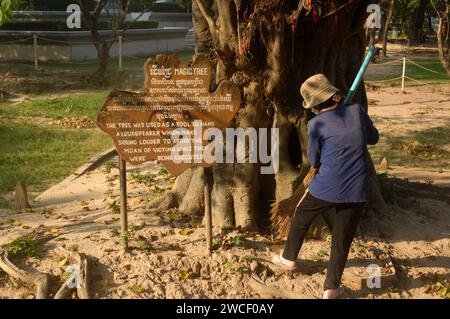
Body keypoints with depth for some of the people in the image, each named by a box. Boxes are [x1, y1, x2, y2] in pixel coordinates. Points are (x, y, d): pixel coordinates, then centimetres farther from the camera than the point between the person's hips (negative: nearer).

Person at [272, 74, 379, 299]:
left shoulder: (317, 124, -7)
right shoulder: (357, 111, 0)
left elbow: (314, 161, 3)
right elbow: (373, 138, 15)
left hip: (325, 188, -2)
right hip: (356, 192, 2)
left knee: (301, 219, 26)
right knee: (341, 241, 12)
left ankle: (289, 258, 44)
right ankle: (331, 288, 20)